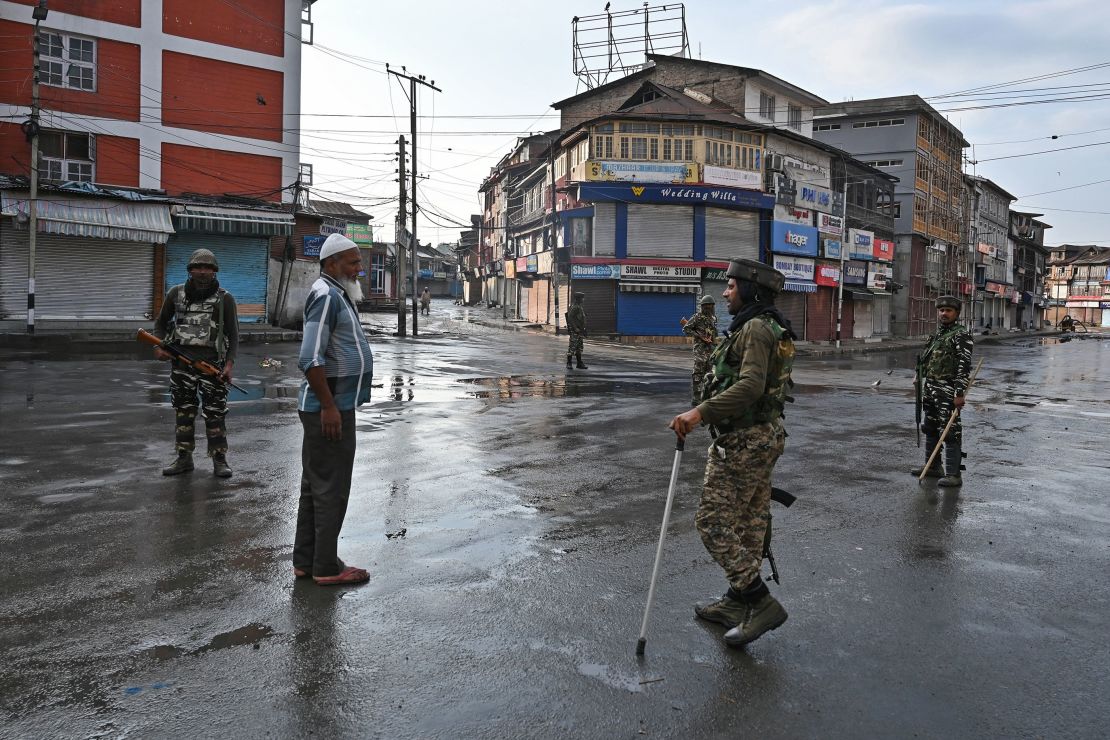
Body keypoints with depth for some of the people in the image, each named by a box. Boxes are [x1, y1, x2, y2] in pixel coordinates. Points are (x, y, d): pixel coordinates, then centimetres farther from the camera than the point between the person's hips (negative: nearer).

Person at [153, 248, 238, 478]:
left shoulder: (225, 299, 0)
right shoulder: (176, 293, 7)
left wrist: (229, 364, -11)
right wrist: (158, 346, 2)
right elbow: (161, 322, 19)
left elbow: (233, 335, -1)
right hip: (182, 363, 3)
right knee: (183, 412, 10)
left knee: (216, 413, -1)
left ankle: (219, 460, 8)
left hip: (213, 364, -3)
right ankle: (183, 458, 20)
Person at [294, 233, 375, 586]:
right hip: (330, 408, -11)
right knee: (332, 488, -3)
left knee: (315, 486, 14)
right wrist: (329, 406, -23)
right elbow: (311, 359, -24)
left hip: (333, 406, 11)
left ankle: (305, 561, 24)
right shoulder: (326, 296, -15)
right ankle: (327, 567, 6)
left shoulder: (337, 295, 18)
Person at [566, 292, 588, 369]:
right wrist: (575, 328, -26)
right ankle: (568, 364, -2)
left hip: (579, 330, 10)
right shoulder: (574, 307, -15)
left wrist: (583, 330, 21)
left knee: (579, 347, 11)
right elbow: (570, 317, -23)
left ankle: (580, 364, 15)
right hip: (574, 331, -10)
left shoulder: (579, 307, 17)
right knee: (572, 347, -7)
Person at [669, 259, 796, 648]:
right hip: (765, 435, 11)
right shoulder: (771, 328, 16)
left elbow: (749, 386, -30)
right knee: (750, 521, 15)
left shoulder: (755, 328, -17)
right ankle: (737, 601, 25)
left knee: (713, 521, -7)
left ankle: (761, 602, -5)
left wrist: (700, 413, -34)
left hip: (743, 440, -11)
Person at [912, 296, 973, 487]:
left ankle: (954, 474, -3)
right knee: (930, 428, 16)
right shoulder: (937, 333, 15)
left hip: (948, 392, -9)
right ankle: (932, 466, 29)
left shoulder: (962, 335, -10)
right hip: (930, 388, 9)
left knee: (950, 432, -7)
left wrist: (960, 393, -23)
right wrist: (919, 376, 25)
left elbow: (964, 366, -17)